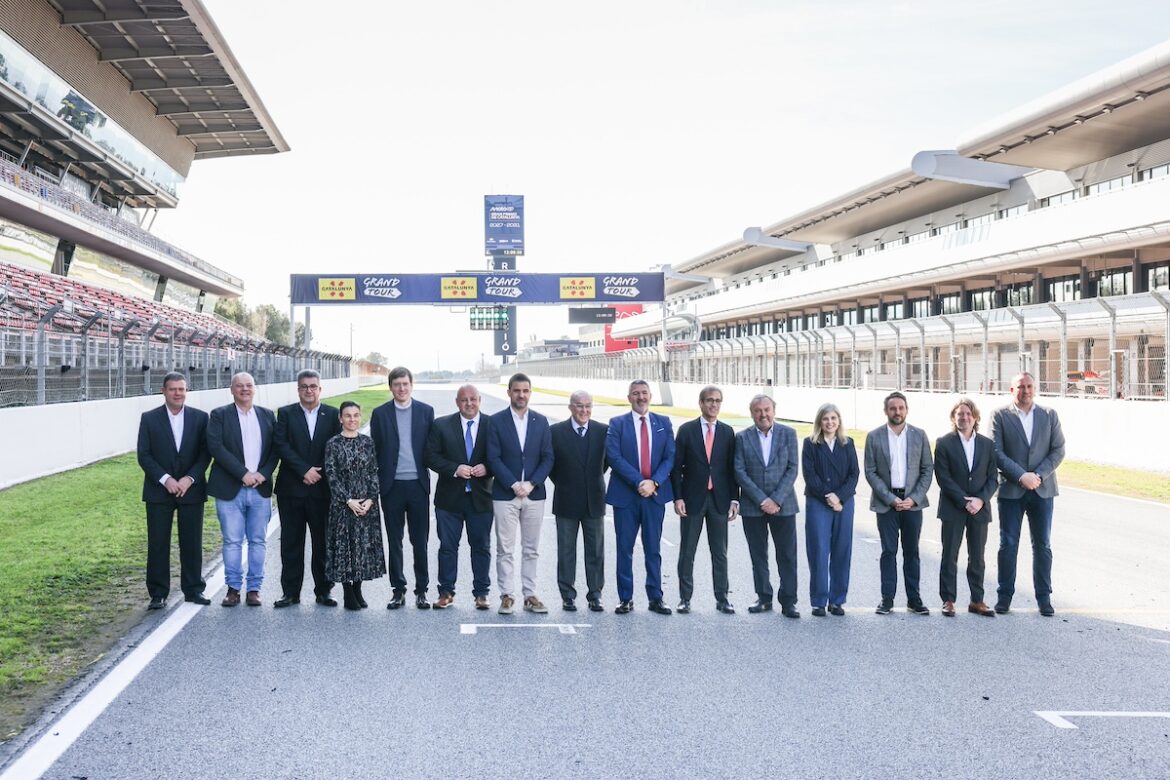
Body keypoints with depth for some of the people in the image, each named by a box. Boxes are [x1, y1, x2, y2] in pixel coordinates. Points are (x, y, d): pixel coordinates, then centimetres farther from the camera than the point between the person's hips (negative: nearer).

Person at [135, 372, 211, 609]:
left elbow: (205, 453, 1)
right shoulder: (149, 418, 2)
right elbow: (143, 455, -2)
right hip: (159, 491, -1)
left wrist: (190, 478, -11)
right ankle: (158, 594, 9)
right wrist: (165, 479, -13)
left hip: (191, 489, 1)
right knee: (158, 544, 1)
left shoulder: (200, 418, 4)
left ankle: (194, 590, 16)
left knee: (192, 543, 6)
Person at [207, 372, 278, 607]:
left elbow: (275, 449, 7)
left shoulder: (267, 416, 10)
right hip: (230, 489, -2)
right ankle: (233, 588, 12)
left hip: (261, 488, 3)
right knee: (232, 541, 2)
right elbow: (216, 447, -10)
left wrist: (263, 474, -9)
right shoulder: (219, 415, 1)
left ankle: (254, 588, 14)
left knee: (257, 541, 6)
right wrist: (243, 473, -15)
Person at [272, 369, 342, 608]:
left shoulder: (332, 414, 6)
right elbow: (281, 445, -6)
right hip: (291, 489, 0)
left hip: (321, 489, 0)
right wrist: (305, 470, -13)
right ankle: (290, 592, 13)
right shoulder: (286, 413, 5)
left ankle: (323, 590, 15)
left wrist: (317, 473, -6)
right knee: (291, 542, 5)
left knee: (323, 542, 5)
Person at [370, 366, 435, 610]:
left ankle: (421, 590, 14)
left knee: (420, 541, 4)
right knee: (394, 541, 7)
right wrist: (378, 482, 2)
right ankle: (398, 590, 17)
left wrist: (427, 475, -1)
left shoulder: (426, 411, 4)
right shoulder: (380, 414, 3)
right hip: (392, 485, 0)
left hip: (418, 484, 0)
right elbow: (375, 450, 5)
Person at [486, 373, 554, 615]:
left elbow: (548, 458, 4)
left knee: (531, 550, 7)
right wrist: (514, 485, -13)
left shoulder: (541, 421, 7)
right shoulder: (496, 421, 0)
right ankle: (507, 595, 8)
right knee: (505, 550, 1)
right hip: (505, 495, -2)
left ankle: (530, 595, 13)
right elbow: (494, 458, -6)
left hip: (534, 494, 2)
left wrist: (531, 483, -9)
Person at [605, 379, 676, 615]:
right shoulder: (617, 424, 2)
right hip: (625, 495, -1)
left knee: (653, 549, 7)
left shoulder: (663, 423, 9)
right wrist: (639, 482, -15)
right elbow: (614, 457, -8)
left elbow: (670, 457, 3)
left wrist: (654, 482, -12)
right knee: (624, 549, 4)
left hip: (655, 493, 2)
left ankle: (656, 598, 14)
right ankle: (626, 599, 11)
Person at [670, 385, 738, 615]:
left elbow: (732, 468, 6)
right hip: (692, 499, -2)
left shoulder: (727, 432, 6)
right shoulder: (686, 430, 0)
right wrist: (678, 497, -9)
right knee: (687, 552, 5)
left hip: (719, 500, 2)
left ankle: (722, 598, 15)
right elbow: (676, 466, -2)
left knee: (720, 553, 7)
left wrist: (734, 499, 0)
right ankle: (685, 598, 13)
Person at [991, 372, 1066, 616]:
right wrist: (1021, 476, -16)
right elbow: (996, 452, -7)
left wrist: (1038, 475, -11)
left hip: (1042, 489, 2)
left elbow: (1058, 450, 3)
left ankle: (1044, 596, 15)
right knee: (1008, 544, 2)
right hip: (1011, 489, -2)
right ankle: (1005, 595, 11)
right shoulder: (1000, 416, 0)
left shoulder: (1049, 415, 8)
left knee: (1043, 545, 6)